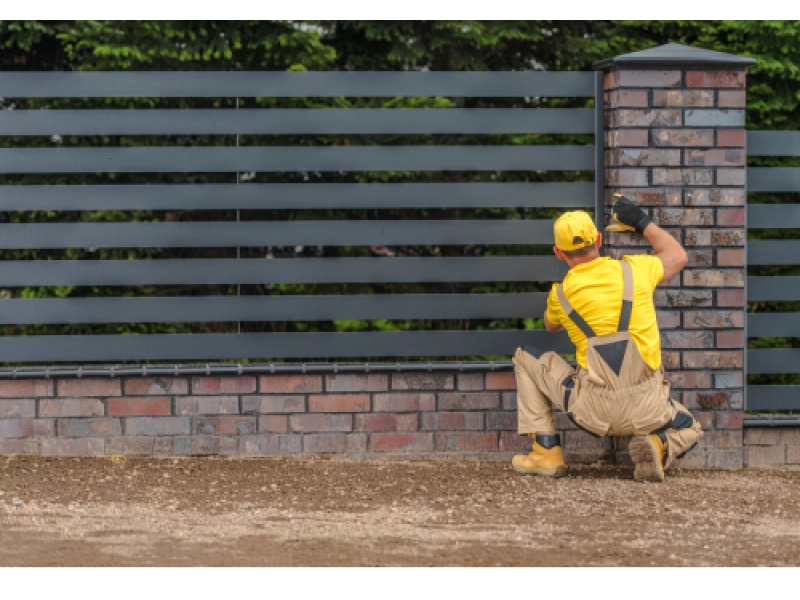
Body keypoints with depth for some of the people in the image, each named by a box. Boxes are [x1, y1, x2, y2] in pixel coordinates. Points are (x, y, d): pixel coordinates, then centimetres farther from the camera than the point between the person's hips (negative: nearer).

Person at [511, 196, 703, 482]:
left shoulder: (561, 294, 2)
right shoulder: (634, 270, 2)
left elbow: (550, 326, 28)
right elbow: (677, 255, 25)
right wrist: (643, 222, 32)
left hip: (594, 411, -1)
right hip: (647, 410, 1)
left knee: (526, 359, 19)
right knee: (689, 431, 31)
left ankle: (546, 453, 14)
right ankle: (659, 446, -6)